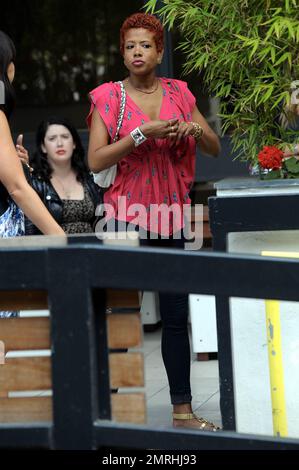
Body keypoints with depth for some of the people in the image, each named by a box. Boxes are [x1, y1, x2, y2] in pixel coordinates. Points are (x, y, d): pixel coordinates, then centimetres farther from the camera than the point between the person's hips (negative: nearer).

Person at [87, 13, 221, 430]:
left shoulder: (178, 94, 7)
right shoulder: (109, 97, -4)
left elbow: (215, 148, 11)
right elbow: (96, 161, -13)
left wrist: (196, 129, -10)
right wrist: (143, 133, -21)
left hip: (171, 215, 4)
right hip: (128, 215, -4)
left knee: (176, 314, 7)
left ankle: (183, 410, 14)